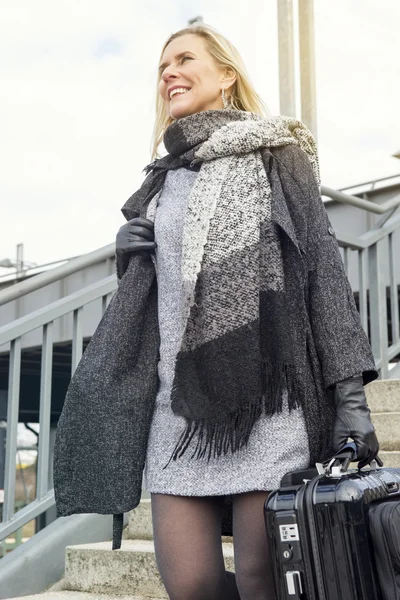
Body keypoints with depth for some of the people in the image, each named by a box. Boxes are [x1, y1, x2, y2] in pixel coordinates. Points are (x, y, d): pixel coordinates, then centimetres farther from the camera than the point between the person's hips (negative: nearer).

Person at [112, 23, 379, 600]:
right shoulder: (164, 177, 23)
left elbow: (322, 262, 0)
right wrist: (130, 258, 6)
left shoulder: (272, 152, 8)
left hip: (267, 385, -4)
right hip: (183, 395, 5)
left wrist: (349, 391, -10)